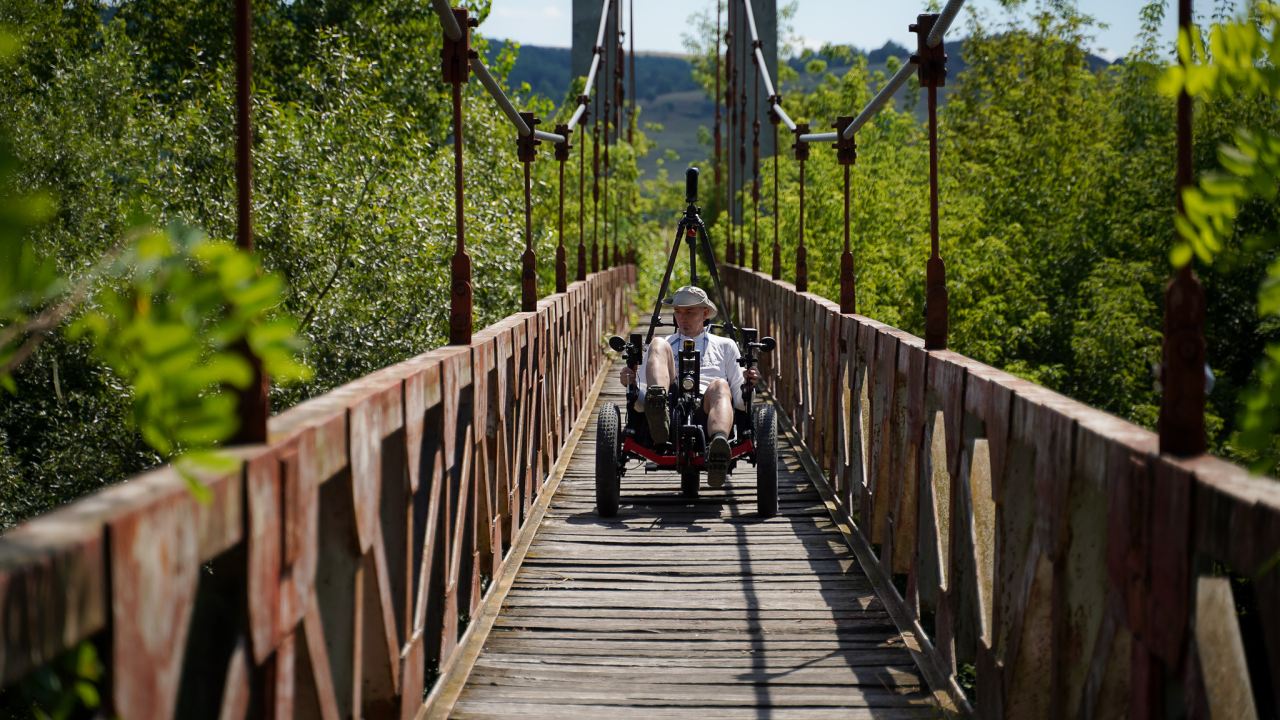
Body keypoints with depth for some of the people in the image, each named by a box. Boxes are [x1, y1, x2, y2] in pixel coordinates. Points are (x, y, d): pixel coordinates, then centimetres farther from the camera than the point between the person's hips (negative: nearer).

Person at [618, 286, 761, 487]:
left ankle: (719, 443, -69)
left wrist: (747, 386, -3)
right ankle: (659, 417, -50)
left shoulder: (725, 346, 31)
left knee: (720, 386, -35)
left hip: (708, 410, -1)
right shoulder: (663, 345, 33)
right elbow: (640, 404, 22)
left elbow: (740, 401, 20)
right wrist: (631, 386, 0)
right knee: (658, 346, -18)